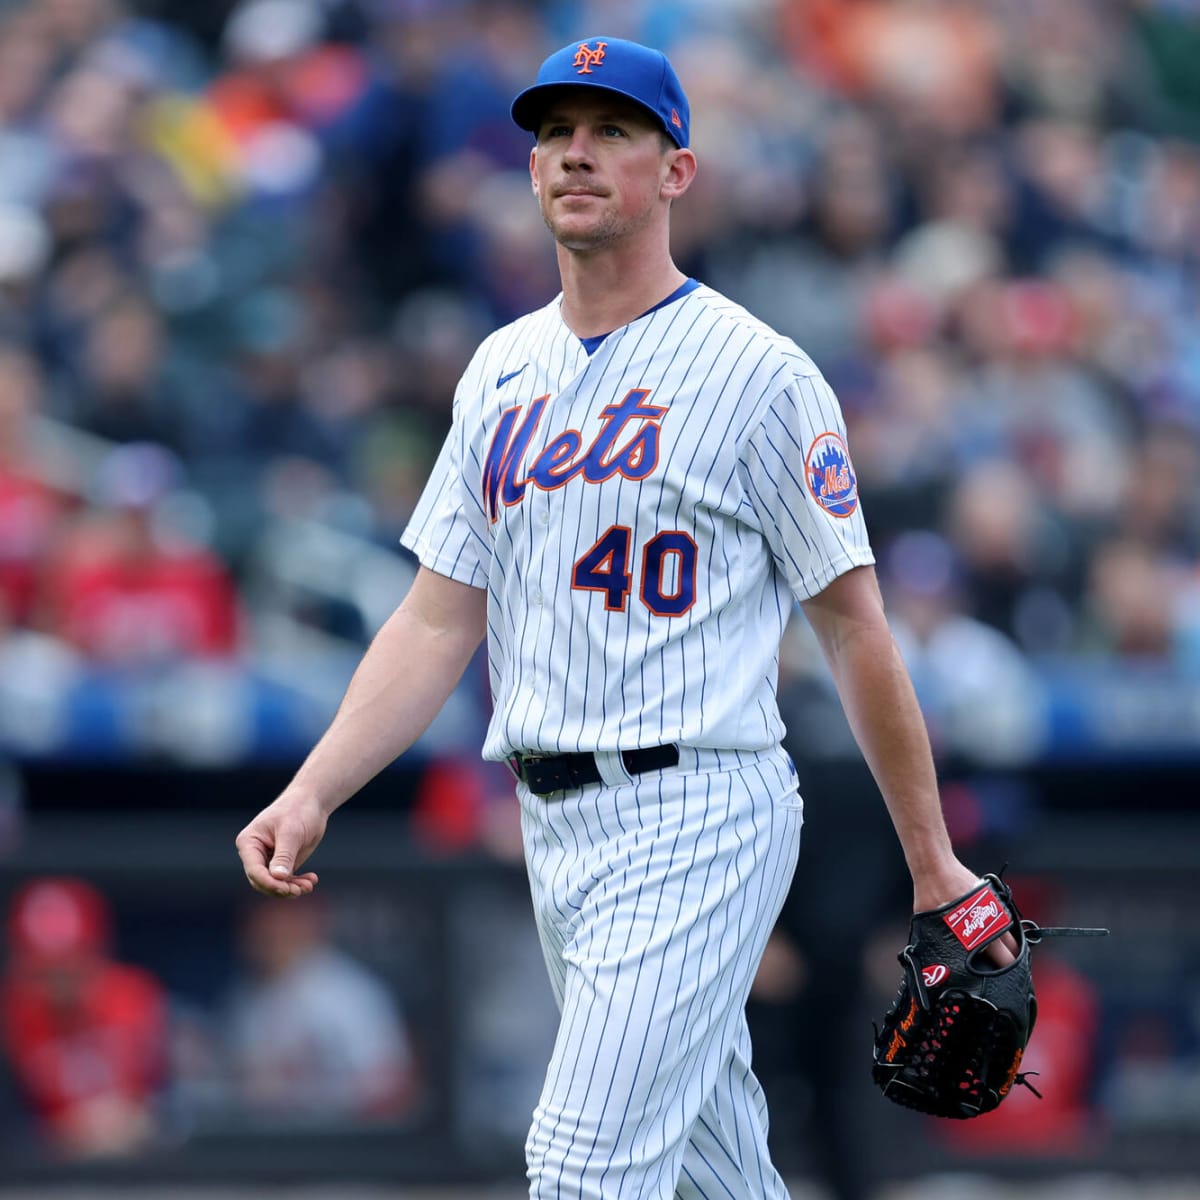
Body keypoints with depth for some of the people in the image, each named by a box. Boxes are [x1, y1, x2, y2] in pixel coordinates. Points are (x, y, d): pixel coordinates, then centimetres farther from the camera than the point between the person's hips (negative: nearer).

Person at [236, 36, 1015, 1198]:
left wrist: (931, 860, -4)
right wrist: (313, 793, -1)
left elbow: (853, 628, -5)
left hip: (696, 813, -7)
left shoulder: (759, 374, -6)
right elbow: (436, 622, 12)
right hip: (553, 826, 7)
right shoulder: (501, 372, 13)